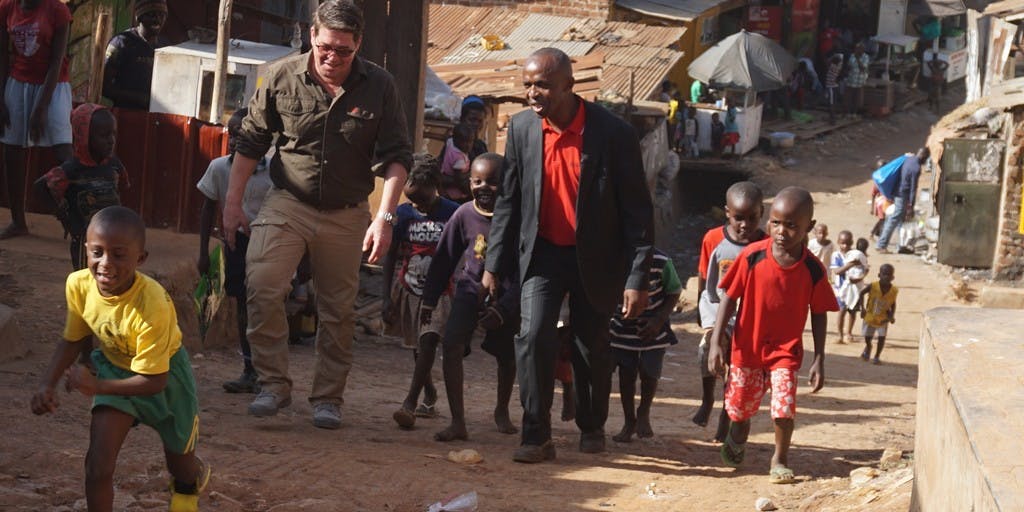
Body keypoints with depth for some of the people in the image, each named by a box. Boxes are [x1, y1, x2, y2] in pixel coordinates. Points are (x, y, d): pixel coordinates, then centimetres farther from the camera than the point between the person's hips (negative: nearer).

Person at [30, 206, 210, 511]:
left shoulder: (152, 305, -40)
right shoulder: (78, 285, -24)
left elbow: (154, 381, -32)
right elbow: (72, 341, -4)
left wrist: (97, 386, -36)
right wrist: (48, 385, -17)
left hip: (164, 375, -3)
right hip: (114, 368, 3)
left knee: (181, 467, 19)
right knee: (97, 465, -15)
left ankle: (191, 485, 58)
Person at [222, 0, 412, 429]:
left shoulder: (378, 87, -8)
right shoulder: (282, 78, -7)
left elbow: (395, 156, -4)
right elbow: (250, 142, 4)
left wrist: (384, 217, -14)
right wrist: (233, 201, 3)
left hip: (346, 215, 1)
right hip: (286, 204, 0)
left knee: (338, 311, 6)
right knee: (262, 289, -18)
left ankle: (328, 398, 19)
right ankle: (274, 383, -6)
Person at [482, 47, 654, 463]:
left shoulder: (613, 133, -16)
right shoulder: (521, 128, -6)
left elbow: (637, 210, -12)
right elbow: (508, 200, 4)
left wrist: (637, 277, -15)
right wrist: (494, 264, 3)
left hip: (594, 258, -2)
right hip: (542, 253, 2)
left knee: (592, 348, 11)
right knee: (533, 337, -15)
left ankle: (592, 427, 34)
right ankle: (536, 436, -6)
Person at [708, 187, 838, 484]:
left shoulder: (813, 270, -11)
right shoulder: (752, 257, -14)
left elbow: (818, 315, -1)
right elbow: (730, 297, -7)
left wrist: (819, 360, -2)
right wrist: (717, 341, -10)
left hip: (786, 349, 0)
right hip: (747, 347, 1)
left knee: (784, 405, -15)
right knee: (740, 408, 14)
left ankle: (780, 458, 12)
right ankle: (737, 440, 49)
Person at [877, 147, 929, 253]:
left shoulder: (908, 159, 5)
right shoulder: (916, 168, -21)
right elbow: (913, 188, -19)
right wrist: (911, 206, -14)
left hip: (898, 192, 9)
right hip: (903, 195, -9)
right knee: (894, 220, -4)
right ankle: (881, 245, -3)